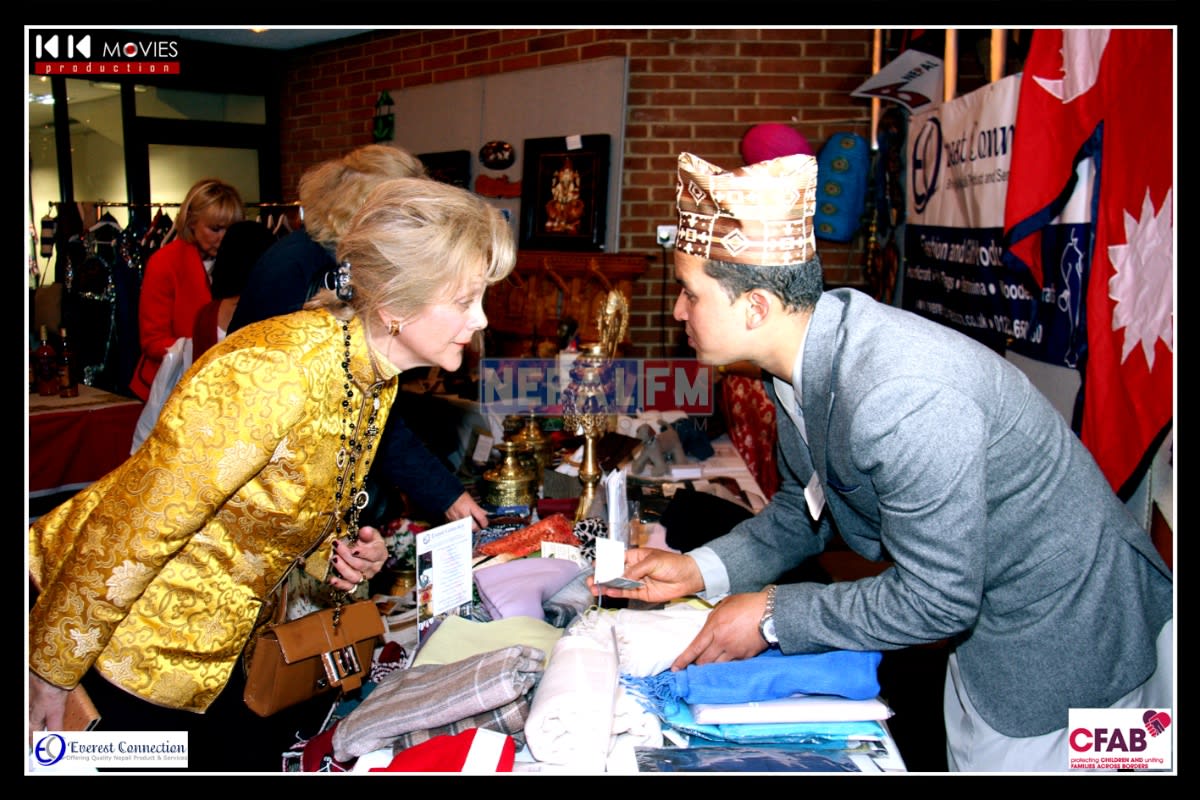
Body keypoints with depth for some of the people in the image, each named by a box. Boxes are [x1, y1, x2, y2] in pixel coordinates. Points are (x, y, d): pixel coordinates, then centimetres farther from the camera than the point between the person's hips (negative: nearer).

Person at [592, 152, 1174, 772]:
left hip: (1063, 638, -8)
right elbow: (800, 512, 6)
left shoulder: (901, 396, -37)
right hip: (978, 619, 8)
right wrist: (698, 570, -7)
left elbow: (936, 599, -29)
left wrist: (771, 616, -21)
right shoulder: (802, 357, -7)